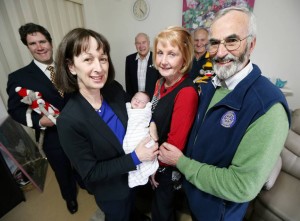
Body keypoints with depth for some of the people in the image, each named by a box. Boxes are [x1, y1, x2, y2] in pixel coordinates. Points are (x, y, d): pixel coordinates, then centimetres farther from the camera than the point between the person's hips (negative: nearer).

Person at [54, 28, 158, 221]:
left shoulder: (115, 89, -17)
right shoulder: (69, 120, -31)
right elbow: (90, 174, -22)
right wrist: (135, 158, -27)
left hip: (135, 175, 5)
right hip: (112, 190, -4)